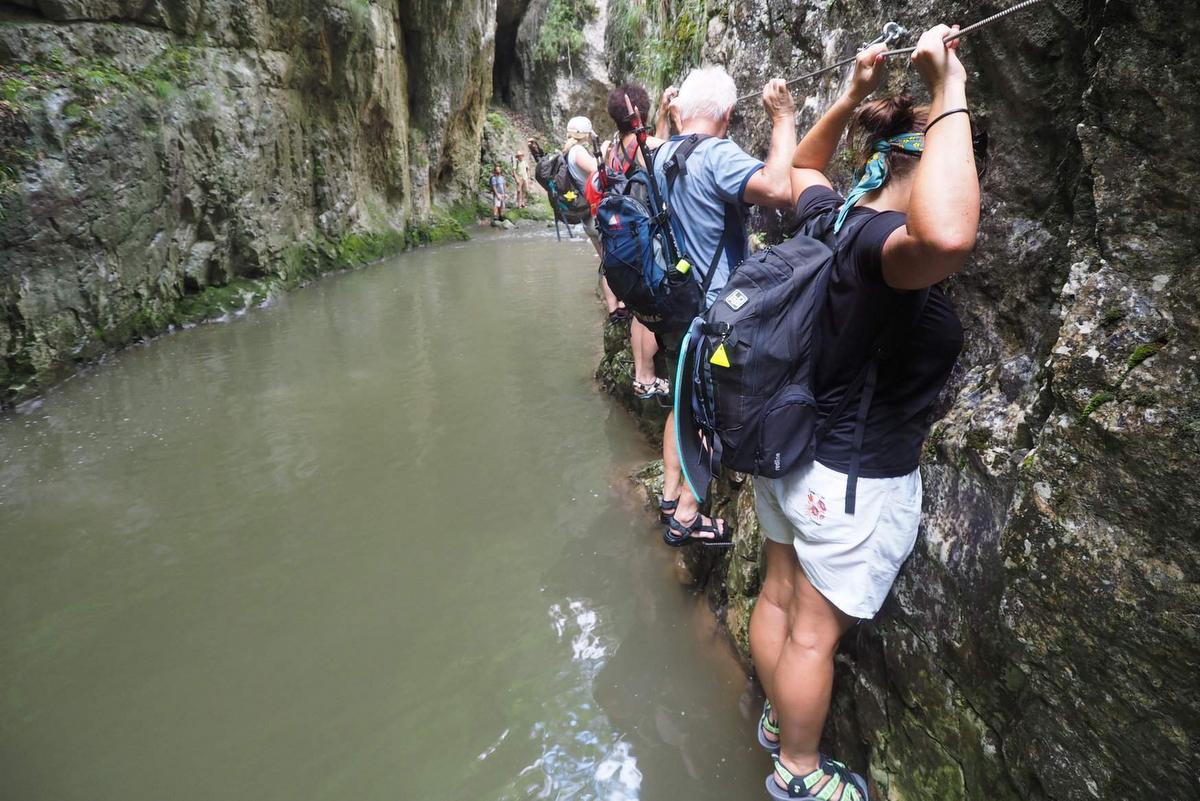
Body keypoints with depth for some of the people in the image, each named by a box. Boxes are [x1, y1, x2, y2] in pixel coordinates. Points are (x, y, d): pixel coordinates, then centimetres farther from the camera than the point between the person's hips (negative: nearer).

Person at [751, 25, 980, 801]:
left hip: (795, 455, 8)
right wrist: (949, 94, -38)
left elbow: (802, 165, 23)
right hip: (857, 482, -8)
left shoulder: (832, 217, -2)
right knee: (815, 633, 11)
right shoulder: (887, 244, -26)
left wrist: (854, 97, 11)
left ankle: (777, 717, 48)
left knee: (779, 598, 23)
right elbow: (949, 238, -52)